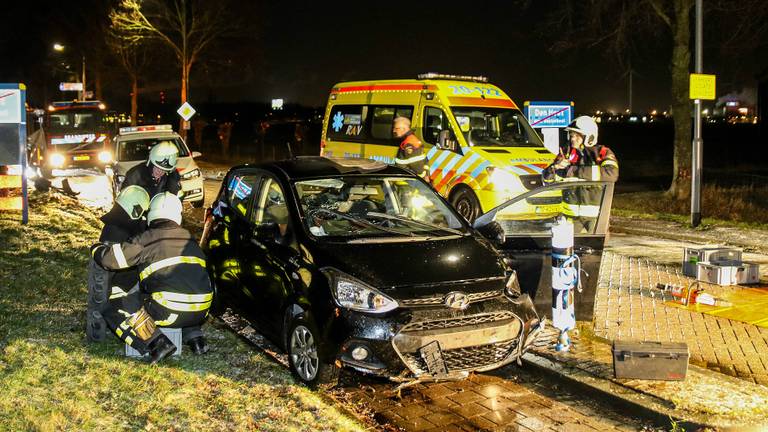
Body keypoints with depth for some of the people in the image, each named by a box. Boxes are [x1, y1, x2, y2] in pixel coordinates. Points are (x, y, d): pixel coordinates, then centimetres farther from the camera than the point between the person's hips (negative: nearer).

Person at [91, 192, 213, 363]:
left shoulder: (148, 239, -2)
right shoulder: (190, 239, 15)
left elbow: (111, 258, -4)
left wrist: (97, 248, 20)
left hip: (170, 312, -6)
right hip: (201, 312, 6)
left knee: (114, 306, 7)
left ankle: (157, 343, -7)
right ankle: (194, 337, 18)